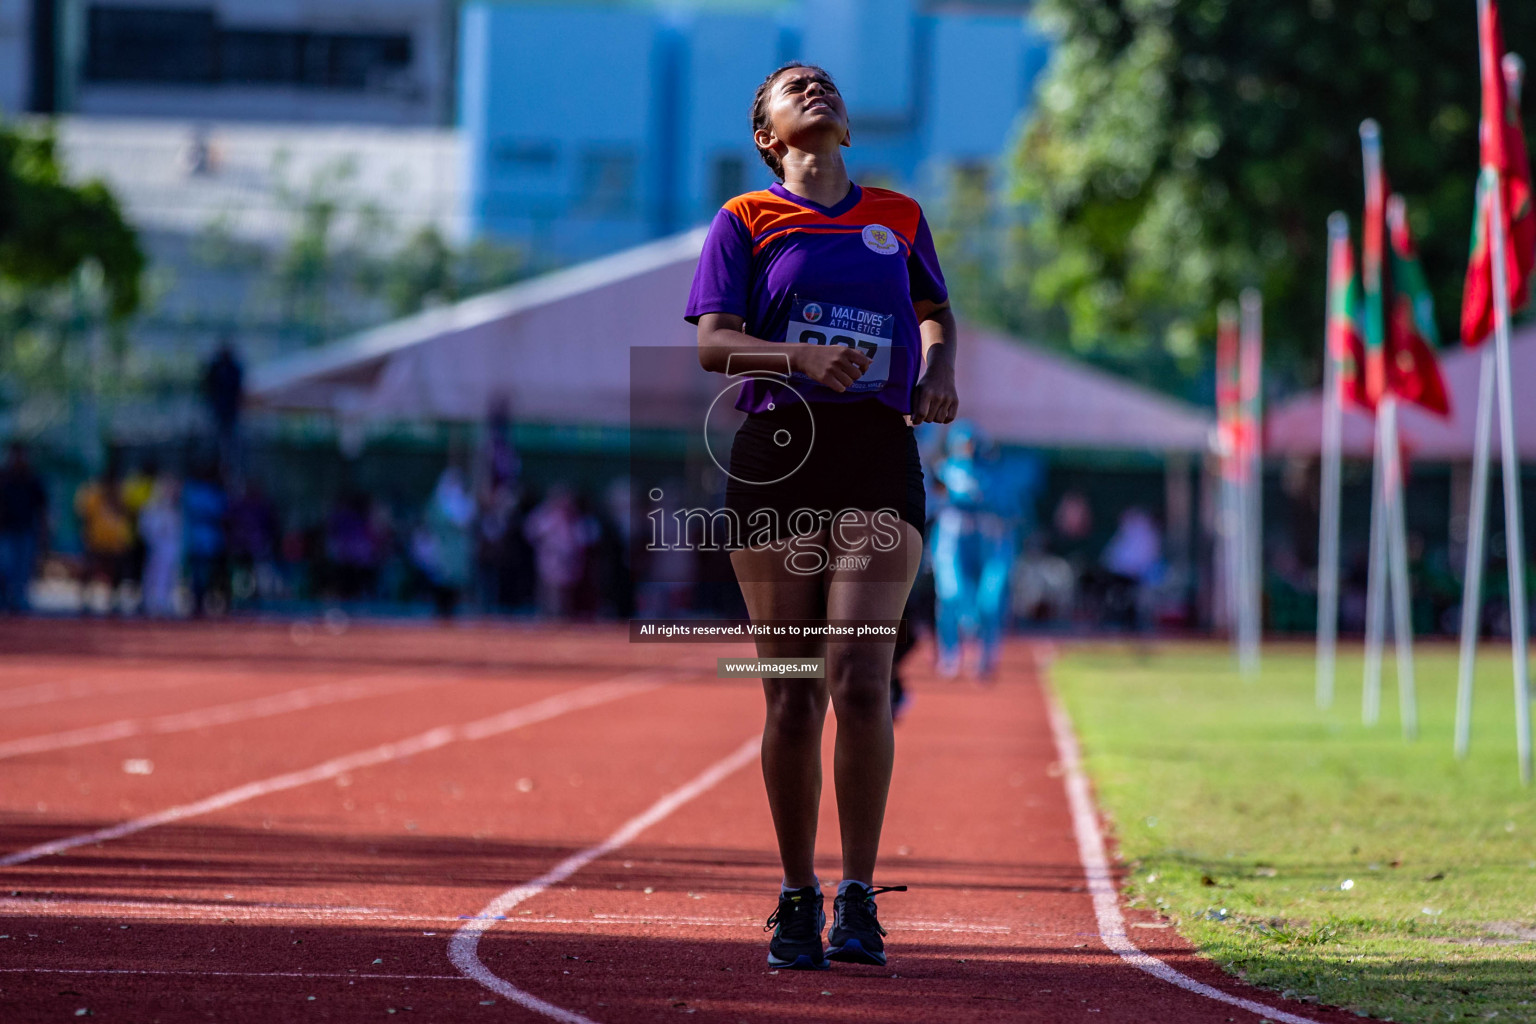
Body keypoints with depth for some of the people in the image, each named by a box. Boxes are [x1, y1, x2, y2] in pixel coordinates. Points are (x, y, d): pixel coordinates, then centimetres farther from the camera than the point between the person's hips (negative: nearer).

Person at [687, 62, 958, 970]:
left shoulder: (898, 218, 14)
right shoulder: (747, 221, 7)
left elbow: (936, 310, 30)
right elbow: (713, 343, -3)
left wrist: (939, 370, 9)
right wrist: (800, 356, -20)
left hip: (879, 461, 1)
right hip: (776, 459, -1)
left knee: (861, 683, -14)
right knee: (792, 696, 1)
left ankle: (859, 897, -5)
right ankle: (798, 897, 14)